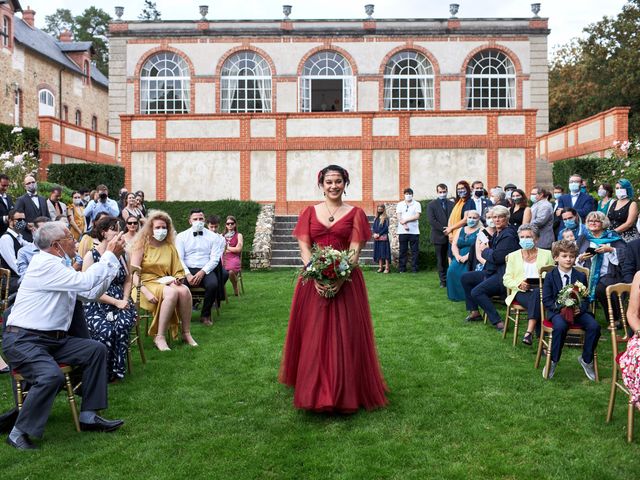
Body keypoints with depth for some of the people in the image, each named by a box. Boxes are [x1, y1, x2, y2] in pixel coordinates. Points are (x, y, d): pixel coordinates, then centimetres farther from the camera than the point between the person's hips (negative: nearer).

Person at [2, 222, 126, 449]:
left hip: (53, 339, 9)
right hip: (23, 340, -9)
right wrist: (110, 255, -14)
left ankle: (88, 416, 1)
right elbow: (86, 282, -25)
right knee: (51, 376, -31)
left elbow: (93, 292, 14)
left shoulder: (60, 267, 12)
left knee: (96, 349, -4)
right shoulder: (44, 265, -16)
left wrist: (112, 257, 6)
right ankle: (19, 433, -10)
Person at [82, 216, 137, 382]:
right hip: (97, 306, -3)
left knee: (122, 325, -29)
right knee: (105, 330, -31)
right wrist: (116, 302, -13)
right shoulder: (91, 256, -3)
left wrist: (125, 299, -3)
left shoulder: (120, 253, 11)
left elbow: (127, 279, 15)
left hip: (121, 303, 3)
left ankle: (117, 370, -15)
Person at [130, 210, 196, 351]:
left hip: (164, 283, 5)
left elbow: (178, 272, 17)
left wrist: (176, 279, -7)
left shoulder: (170, 247, 14)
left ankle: (186, 333, -16)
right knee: (172, 293, -33)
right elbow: (133, 274, -9)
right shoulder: (141, 245, -1)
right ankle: (159, 337, -26)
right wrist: (146, 292, -21)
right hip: (145, 284, -5)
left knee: (184, 290, -27)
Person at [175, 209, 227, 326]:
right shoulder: (181, 236, 11)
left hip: (205, 270, 0)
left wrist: (202, 272, -15)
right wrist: (187, 274, -15)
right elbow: (179, 258, 2)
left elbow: (215, 258, 2)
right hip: (187, 270, 0)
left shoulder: (213, 237, 11)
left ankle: (205, 315, -8)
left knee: (213, 284, -33)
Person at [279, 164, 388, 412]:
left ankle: (345, 394, 12)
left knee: (345, 337, 0)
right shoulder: (310, 212, 9)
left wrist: (340, 279, -19)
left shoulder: (355, 213, 5)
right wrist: (315, 276, -15)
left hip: (346, 281, -1)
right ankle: (314, 391, 17)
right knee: (313, 336, 4)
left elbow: (355, 250, -4)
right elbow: (304, 247, 1)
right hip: (313, 281, 2)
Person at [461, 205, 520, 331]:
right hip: (493, 271, 11)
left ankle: (498, 322, -20)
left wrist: (485, 251, -6)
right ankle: (474, 312, 19)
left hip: (503, 275, -11)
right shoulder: (498, 233, 14)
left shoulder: (508, 235, -16)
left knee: (476, 292, -25)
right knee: (465, 278, 13)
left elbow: (498, 257, -23)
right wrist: (486, 249, -2)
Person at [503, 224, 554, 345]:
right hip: (521, 292, 0)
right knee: (537, 302, -34)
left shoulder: (546, 254, 17)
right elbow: (506, 280, 10)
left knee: (537, 293, -37)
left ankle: (529, 332, -42)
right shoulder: (513, 256, 17)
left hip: (541, 291, 0)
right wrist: (519, 284, -10)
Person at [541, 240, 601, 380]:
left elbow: (586, 299, 9)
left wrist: (580, 308, -13)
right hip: (557, 311, -3)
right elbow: (546, 300, -2)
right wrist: (562, 307, -18)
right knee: (560, 326, -36)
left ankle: (586, 360, -2)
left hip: (577, 310, 3)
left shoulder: (581, 276, 9)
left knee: (594, 326, -25)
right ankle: (553, 361, -16)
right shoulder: (550, 276, 2)